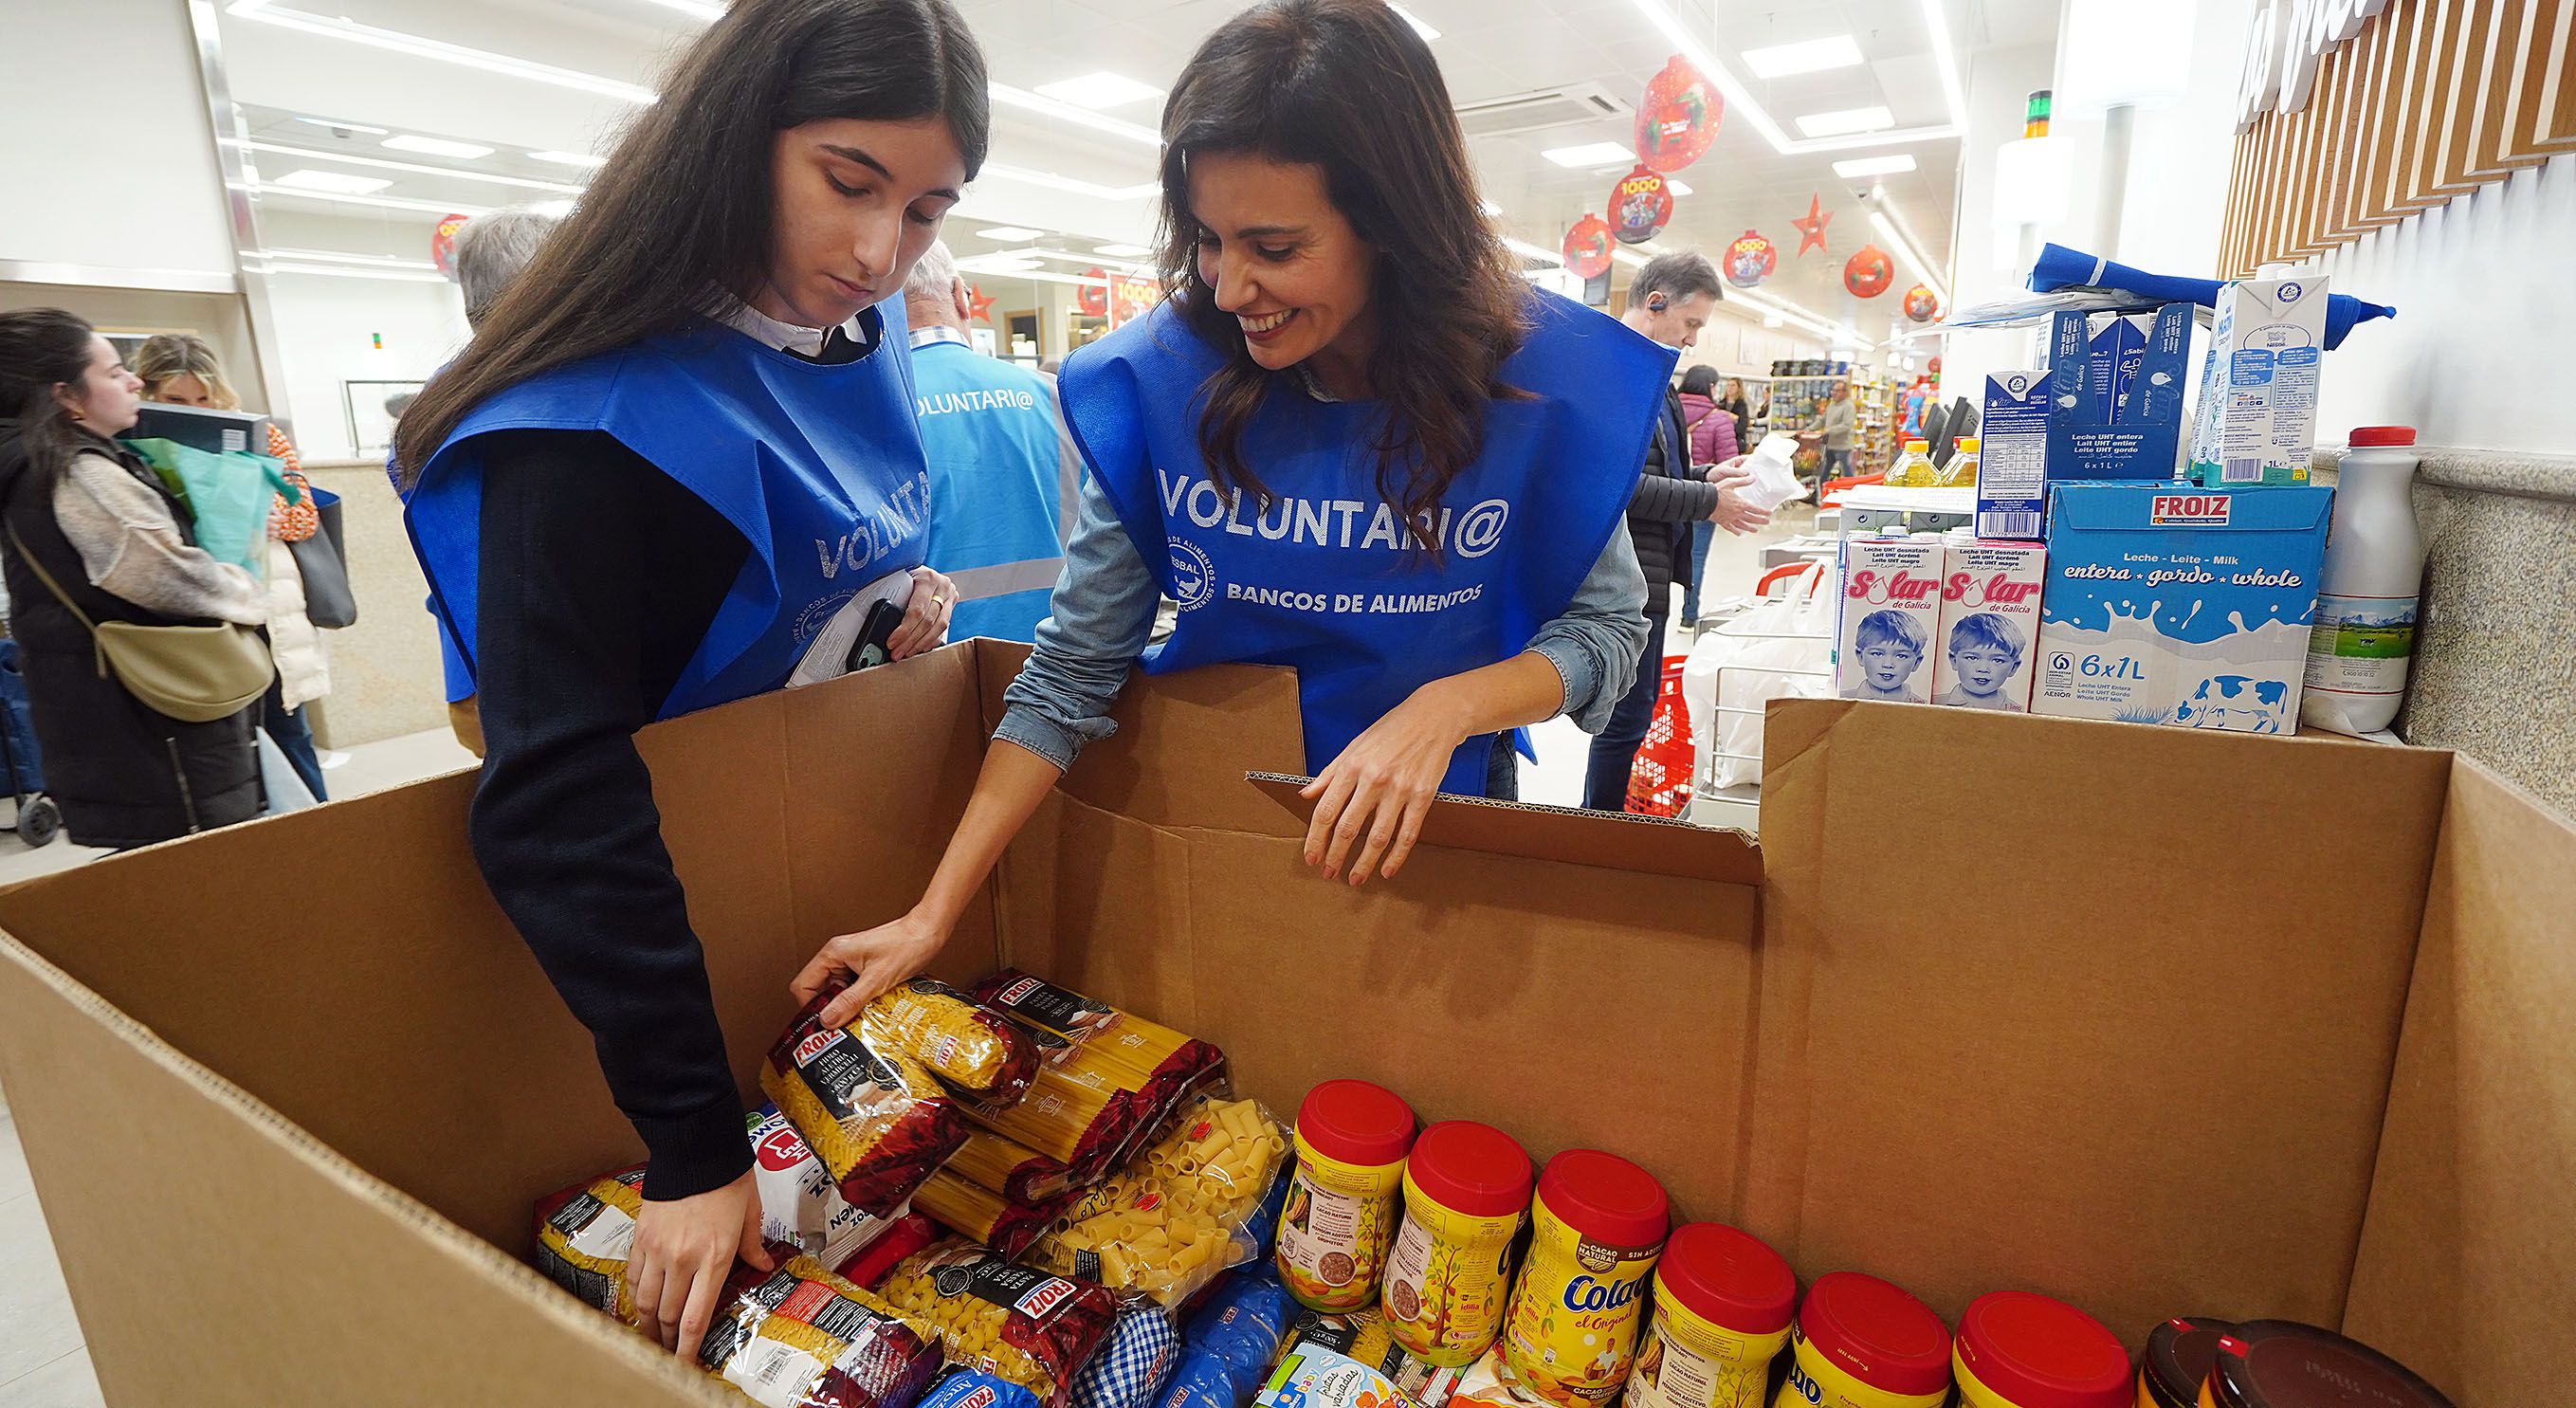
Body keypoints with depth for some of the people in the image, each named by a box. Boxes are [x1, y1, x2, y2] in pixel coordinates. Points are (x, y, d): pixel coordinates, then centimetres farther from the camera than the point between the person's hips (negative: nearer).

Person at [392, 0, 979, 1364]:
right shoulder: (593, 420, -30)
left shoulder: (862, 342, -6)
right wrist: (692, 1141, -35)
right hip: (660, 885, -6)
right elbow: (555, 803, -34)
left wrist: (907, 593, -10)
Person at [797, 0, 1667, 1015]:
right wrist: (934, 916, -19)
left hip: (1439, 815, 1)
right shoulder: (1160, 375, -19)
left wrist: (1445, 706, -30)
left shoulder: (1545, 375, -20)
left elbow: (1607, 623, -10)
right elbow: (1073, 672, -15)